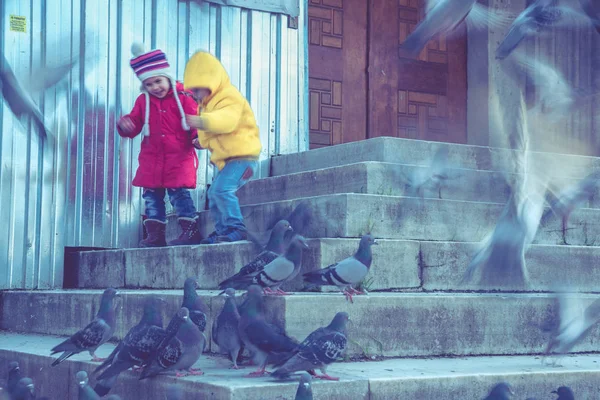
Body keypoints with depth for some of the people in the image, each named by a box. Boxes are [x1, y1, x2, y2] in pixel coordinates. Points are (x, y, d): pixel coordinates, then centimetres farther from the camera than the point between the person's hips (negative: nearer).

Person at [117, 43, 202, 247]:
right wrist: (124, 125, -14)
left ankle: (191, 230, -1)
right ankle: (155, 234, 13)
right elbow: (134, 126, 9)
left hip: (179, 156, -5)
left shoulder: (183, 97, -5)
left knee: (178, 192, -10)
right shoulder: (143, 101, 9)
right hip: (151, 158, 5)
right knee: (151, 195, 6)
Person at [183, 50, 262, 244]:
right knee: (214, 194, 14)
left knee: (222, 188, -24)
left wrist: (201, 121, -48)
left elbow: (227, 120, -36)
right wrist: (203, 141, 14)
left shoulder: (229, 97, -15)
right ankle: (222, 231, 24)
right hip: (226, 159, 11)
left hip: (242, 156, -11)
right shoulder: (210, 103, 20)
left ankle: (236, 228, -18)